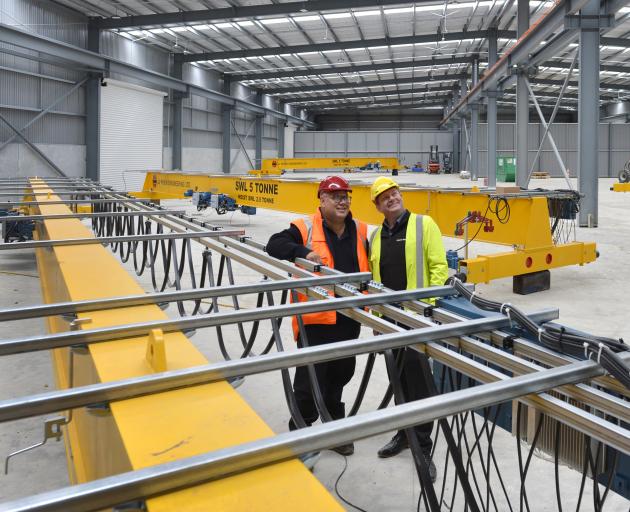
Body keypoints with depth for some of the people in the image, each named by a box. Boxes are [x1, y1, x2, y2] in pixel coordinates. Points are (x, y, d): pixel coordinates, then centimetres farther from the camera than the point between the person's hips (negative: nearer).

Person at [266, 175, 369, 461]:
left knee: (340, 374, 20)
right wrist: (303, 253, -31)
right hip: (316, 318, -5)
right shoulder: (306, 228, -7)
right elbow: (274, 245, -16)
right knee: (311, 379, 1)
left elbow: (371, 264, 21)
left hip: (349, 318, 5)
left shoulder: (360, 231, 9)